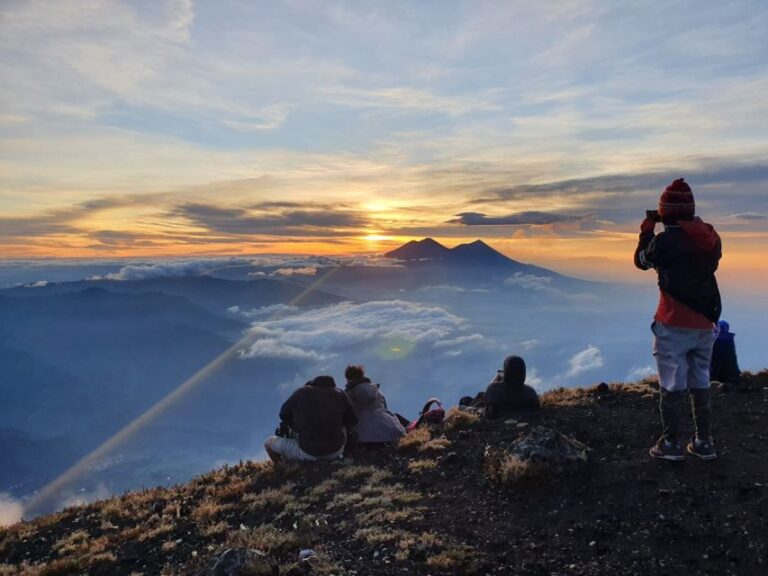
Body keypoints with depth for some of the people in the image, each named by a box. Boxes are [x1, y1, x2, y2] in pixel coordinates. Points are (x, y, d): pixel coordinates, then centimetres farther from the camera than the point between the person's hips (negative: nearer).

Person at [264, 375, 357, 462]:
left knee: (269, 442, 21)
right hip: (335, 451, 2)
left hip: (307, 452, -2)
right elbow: (352, 421, 11)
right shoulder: (340, 394, 5)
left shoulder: (302, 392, 4)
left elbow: (284, 415, 15)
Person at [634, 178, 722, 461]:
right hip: (704, 322, 6)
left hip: (674, 324, -6)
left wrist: (647, 229, 15)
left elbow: (641, 261, 3)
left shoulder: (665, 240, -15)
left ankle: (671, 444, 8)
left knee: (672, 385, 2)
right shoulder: (710, 237, 4)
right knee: (701, 384, 15)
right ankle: (703, 443, 23)